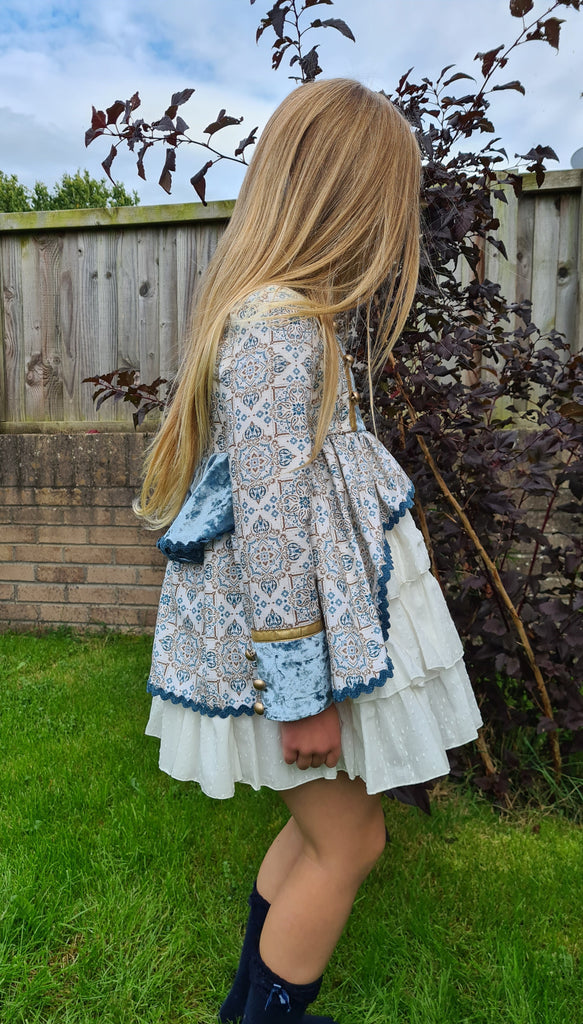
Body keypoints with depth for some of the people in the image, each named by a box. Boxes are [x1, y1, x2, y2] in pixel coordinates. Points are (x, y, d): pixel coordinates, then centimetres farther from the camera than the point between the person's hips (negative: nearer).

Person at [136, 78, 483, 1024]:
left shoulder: (260, 308, 10)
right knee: (350, 842, 11)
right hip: (282, 634, -10)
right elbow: (272, 528, -25)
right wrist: (303, 691, -17)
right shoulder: (284, 329, -22)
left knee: (320, 828, 24)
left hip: (276, 616, 10)